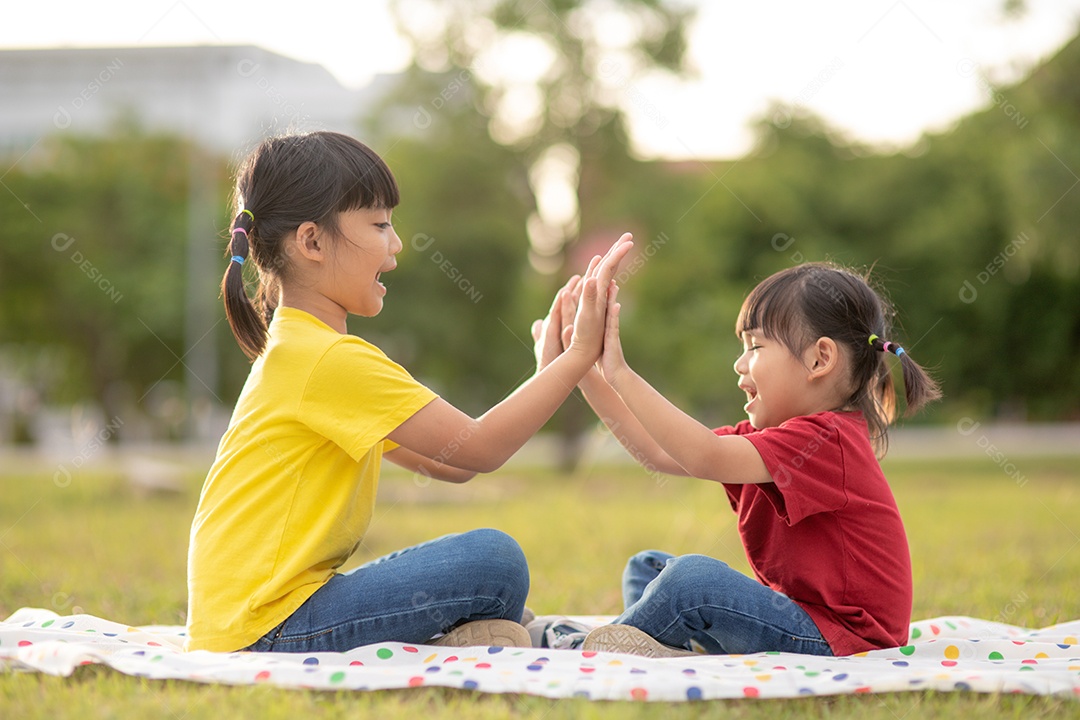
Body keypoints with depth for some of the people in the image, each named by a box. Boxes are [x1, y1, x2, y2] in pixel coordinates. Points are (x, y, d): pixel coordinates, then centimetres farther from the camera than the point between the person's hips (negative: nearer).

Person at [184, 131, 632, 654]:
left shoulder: (298, 349, 17)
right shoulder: (330, 358, -16)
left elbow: (446, 463, 14)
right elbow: (475, 449, -15)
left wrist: (551, 368, 9)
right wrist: (580, 355, -8)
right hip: (260, 630, -10)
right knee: (494, 561, -17)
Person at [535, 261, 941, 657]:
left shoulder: (827, 439, -19)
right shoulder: (766, 434, 12)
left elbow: (705, 457, -30)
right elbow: (658, 453, 7)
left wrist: (621, 374, -28)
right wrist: (584, 373, 2)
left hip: (842, 638, -10)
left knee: (692, 578, -26)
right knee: (648, 568, 12)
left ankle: (588, 647, -5)